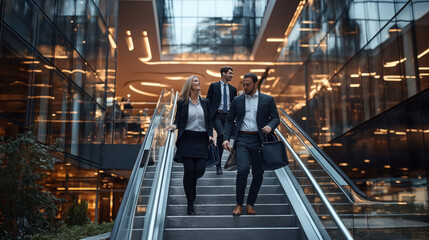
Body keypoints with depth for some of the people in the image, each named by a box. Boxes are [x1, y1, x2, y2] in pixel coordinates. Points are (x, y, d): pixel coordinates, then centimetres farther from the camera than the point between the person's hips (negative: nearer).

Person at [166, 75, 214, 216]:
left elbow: (209, 121, 14)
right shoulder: (182, 103, 4)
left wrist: (210, 135, 0)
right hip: (187, 139, -2)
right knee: (189, 170, -6)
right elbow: (178, 120, 5)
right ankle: (190, 204, 5)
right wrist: (174, 126, -16)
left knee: (200, 169, -7)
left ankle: (192, 184, 32)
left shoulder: (205, 102, 12)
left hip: (202, 139, 3)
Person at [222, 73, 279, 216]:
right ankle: (239, 204, 0)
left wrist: (270, 126, -16)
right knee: (243, 169, -18)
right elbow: (230, 120, 12)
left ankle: (250, 204, 22)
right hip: (242, 139, 0)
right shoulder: (237, 100, 10)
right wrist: (226, 138, 0)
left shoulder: (267, 100, 7)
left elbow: (275, 118, 6)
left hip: (258, 140, 1)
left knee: (258, 174, 4)